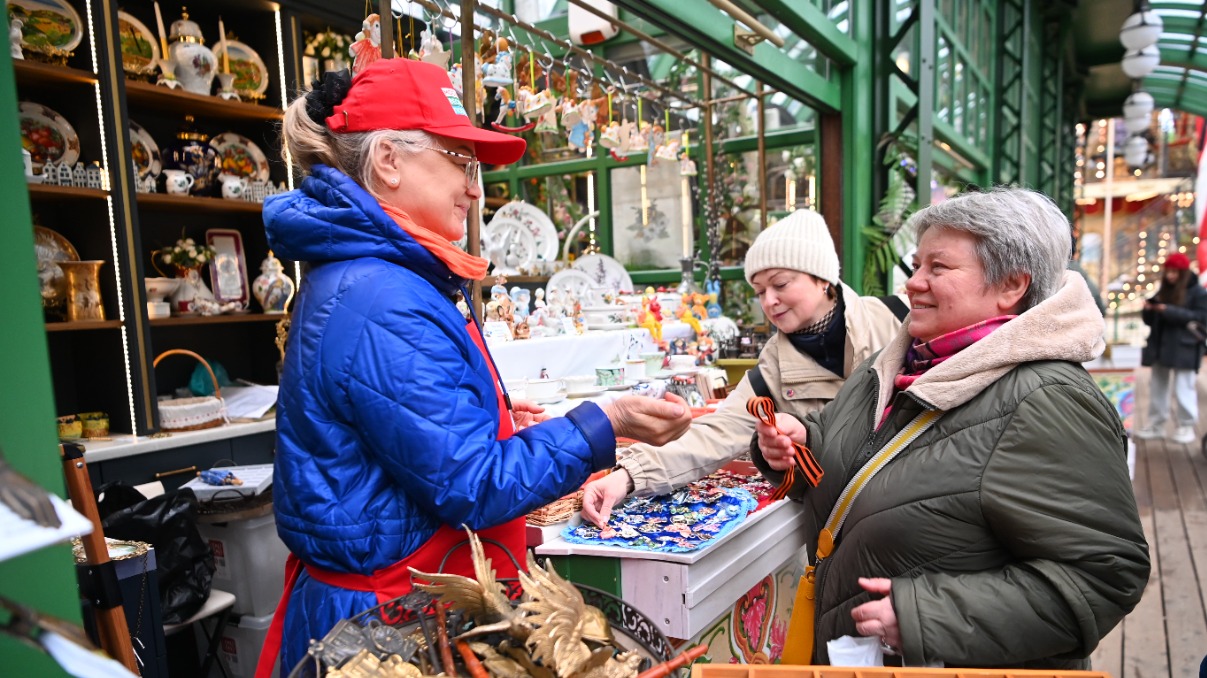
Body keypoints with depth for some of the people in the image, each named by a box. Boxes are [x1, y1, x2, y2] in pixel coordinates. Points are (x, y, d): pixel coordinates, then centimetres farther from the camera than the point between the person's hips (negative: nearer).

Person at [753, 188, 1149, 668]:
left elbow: (1104, 573, -25)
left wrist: (929, 617, -28)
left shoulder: (1044, 402, -23)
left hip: (952, 662, -7)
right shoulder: (903, 361, 0)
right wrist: (800, 442, -9)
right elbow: (844, 466, 12)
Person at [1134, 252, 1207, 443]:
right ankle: (1156, 425, 16)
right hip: (1160, 347, 6)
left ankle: (1186, 427, 6)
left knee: (1183, 389, -4)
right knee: (1157, 388, 9)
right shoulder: (1162, 292, 13)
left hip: (1184, 349, -6)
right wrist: (1148, 310, -5)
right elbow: (1150, 321, 16)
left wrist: (1170, 311, -21)